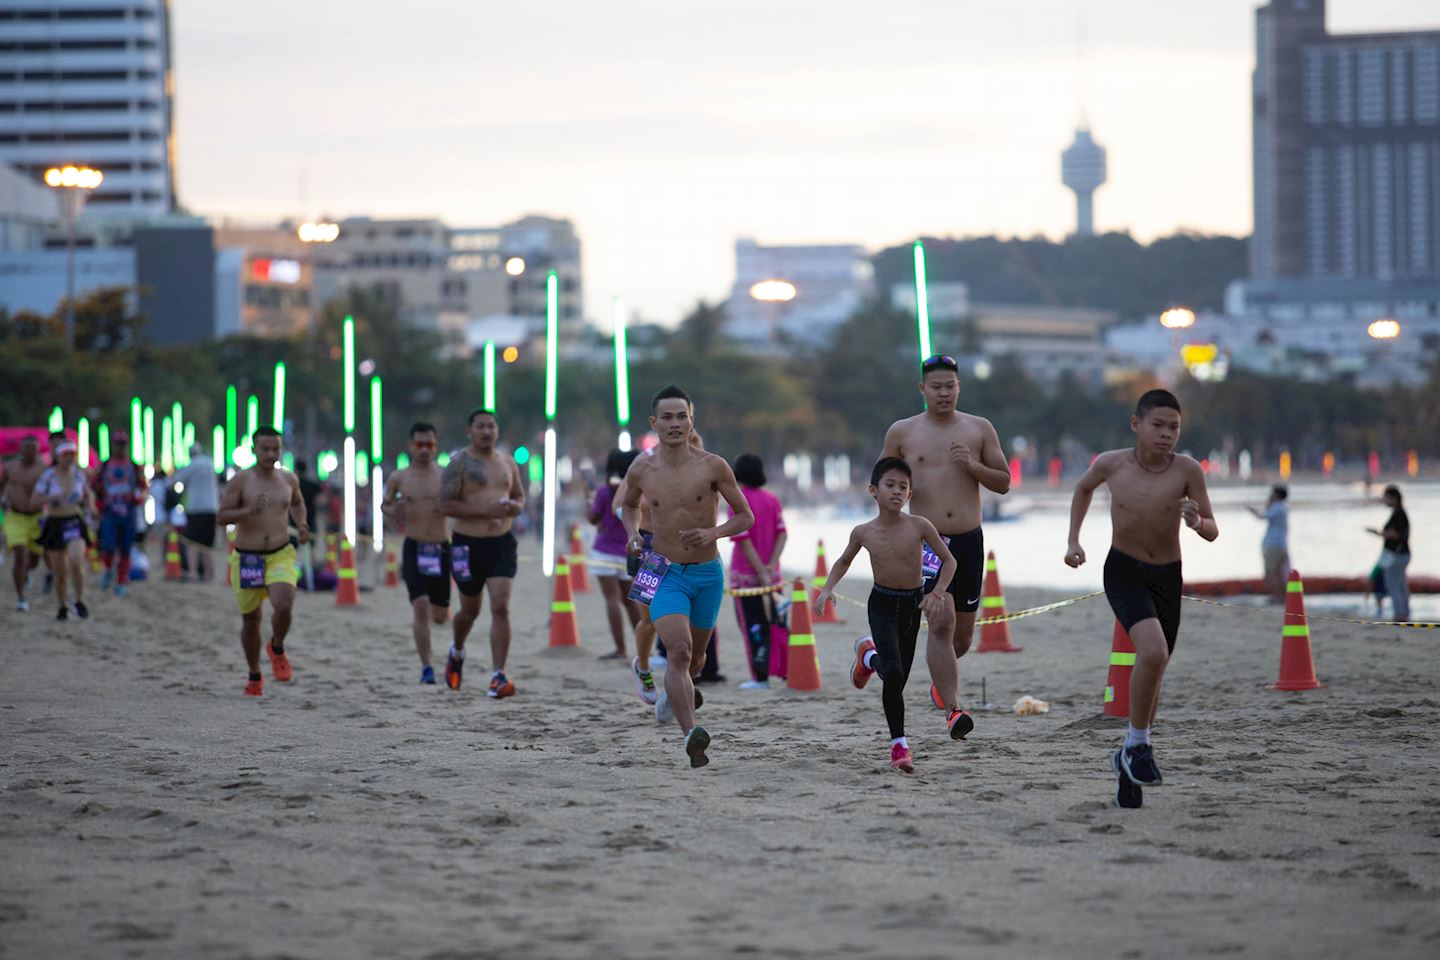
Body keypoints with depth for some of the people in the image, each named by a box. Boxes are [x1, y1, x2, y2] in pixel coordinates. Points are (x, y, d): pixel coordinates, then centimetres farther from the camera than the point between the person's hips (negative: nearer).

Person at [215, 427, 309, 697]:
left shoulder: (288, 480, 5)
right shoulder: (241, 480, -7)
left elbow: (297, 502, 27)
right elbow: (221, 516, -9)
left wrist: (302, 525, 9)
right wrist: (249, 510, -25)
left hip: (281, 556, 1)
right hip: (246, 559, -1)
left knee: (283, 606, -24)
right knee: (251, 619, 10)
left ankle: (277, 649, 7)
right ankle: (254, 676, 29)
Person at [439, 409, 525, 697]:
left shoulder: (507, 462, 10)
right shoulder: (459, 463, -7)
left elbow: (519, 495, 24)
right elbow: (446, 505, -15)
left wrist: (516, 507, -1)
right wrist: (486, 511, -21)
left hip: (502, 543, 3)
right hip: (468, 543, -3)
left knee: (501, 607, -13)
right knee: (470, 610, 13)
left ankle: (498, 676, -14)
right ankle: (457, 652, 46)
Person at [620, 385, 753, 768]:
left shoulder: (713, 467, -7)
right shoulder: (641, 471, -2)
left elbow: (746, 516, 1)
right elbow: (629, 505, 21)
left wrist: (713, 533, -18)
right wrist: (633, 535, 0)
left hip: (708, 574, 1)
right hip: (665, 574, -1)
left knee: (696, 654, 19)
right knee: (678, 650, -22)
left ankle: (674, 691, 54)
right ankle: (691, 735, -34)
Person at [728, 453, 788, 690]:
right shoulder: (772, 499, 6)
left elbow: (743, 540, -17)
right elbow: (781, 533, -2)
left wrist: (761, 571, -16)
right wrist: (771, 565, -9)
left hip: (746, 574, -5)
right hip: (771, 574, 5)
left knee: (752, 626, 0)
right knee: (772, 623, 13)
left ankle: (760, 677, -1)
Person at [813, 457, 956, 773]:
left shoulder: (919, 526, -13)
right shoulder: (863, 533, -8)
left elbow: (949, 560, -4)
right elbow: (844, 562, 12)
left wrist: (937, 593, -17)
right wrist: (828, 588, -3)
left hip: (911, 605, 2)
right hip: (882, 604, -2)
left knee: (899, 679, 13)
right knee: (894, 674, -21)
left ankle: (869, 656, 48)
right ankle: (899, 744, -6)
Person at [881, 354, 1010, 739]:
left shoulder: (979, 429, 6)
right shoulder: (902, 432, 4)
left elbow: (1004, 482, 7)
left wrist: (973, 466, -11)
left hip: (969, 541, 3)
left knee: (963, 631, 12)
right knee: (941, 621, -19)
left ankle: (940, 675, 44)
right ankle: (952, 708, -22)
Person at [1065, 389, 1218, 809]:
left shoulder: (1187, 470, -13)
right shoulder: (1112, 464, -11)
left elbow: (1213, 533, -8)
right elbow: (1084, 488, 13)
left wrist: (1198, 522, -30)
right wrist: (1073, 540, 8)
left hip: (1167, 577, 2)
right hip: (1123, 572, -2)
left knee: (1152, 674, 10)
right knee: (1153, 652, -26)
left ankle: (1129, 758, 32)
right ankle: (1138, 744, -7)